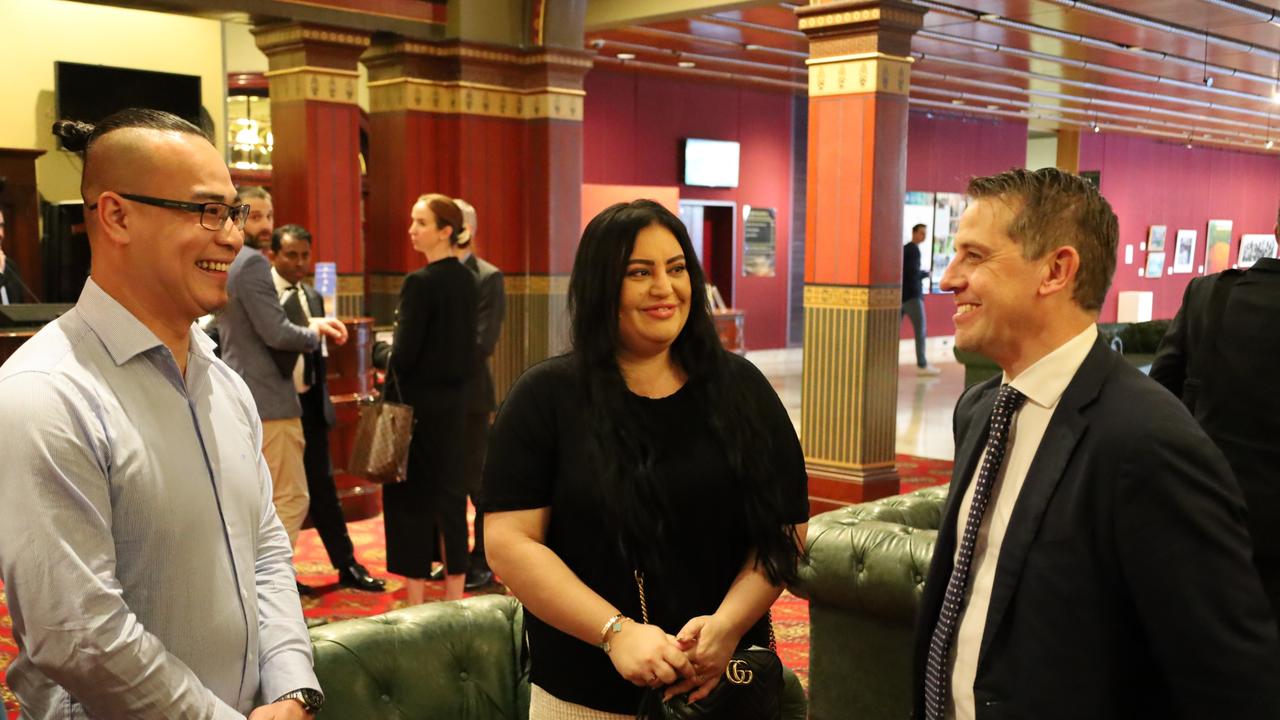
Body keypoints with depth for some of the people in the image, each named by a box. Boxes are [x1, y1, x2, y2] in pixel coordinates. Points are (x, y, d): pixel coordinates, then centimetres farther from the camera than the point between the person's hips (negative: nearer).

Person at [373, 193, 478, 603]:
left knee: (410, 495, 2)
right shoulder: (466, 280, 6)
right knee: (450, 490, 13)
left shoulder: (420, 283, -17)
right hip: (454, 399, 8)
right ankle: (454, 598, 20)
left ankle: (416, 603, 8)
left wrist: (378, 350, 2)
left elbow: (403, 355, -19)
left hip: (416, 401, -8)